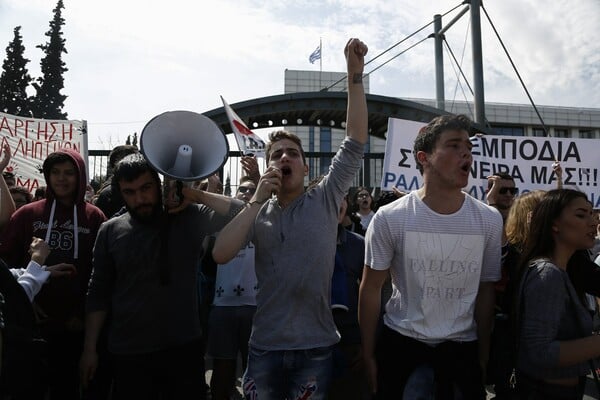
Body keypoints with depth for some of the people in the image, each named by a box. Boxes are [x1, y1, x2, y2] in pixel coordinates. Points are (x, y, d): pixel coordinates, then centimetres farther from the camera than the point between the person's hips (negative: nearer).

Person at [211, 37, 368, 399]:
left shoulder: (325, 201, -2)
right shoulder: (258, 212, 3)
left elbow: (357, 140, -9)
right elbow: (220, 255, -12)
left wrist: (355, 73, -15)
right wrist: (257, 199, -15)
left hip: (316, 346, -1)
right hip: (265, 346, 2)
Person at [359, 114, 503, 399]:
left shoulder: (489, 220, -6)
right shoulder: (389, 219, -14)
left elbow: (485, 292, 1)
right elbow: (371, 289, -6)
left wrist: (483, 357, 4)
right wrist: (368, 354, -3)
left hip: (462, 346, 2)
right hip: (399, 342, -2)